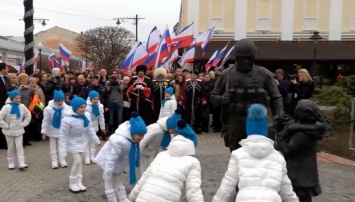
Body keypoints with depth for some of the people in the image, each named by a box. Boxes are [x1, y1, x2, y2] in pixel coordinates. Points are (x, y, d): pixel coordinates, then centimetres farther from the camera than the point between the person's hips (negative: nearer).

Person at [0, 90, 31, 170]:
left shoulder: (22, 106, -4)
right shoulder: (7, 107, -16)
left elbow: (28, 115, 9)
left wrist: (23, 124, 2)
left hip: (19, 131, 3)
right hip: (9, 131, -2)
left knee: (19, 146, 0)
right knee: (11, 147, 9)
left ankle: (21, 164, -3)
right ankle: (11, 163, 22)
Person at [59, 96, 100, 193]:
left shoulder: (86, 115, -14)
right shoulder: (67, 119, -29)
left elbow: (90, 129, 2)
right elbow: (63, 135, -22)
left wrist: (96, 140, 10)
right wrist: (62, 150, -22)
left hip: (82, 142, 5)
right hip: (73, 143, -5)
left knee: (78, 162, 15)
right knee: (77, 161, -10)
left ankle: (78, 182, 28)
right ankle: (72, 183, 11)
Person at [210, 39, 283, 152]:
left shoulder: (264, 74, 1)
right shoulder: (227, 74, 3)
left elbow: (276, 98, 7)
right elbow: (213, 96, 9)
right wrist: (222, 99, -13)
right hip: (235, 122, 1)